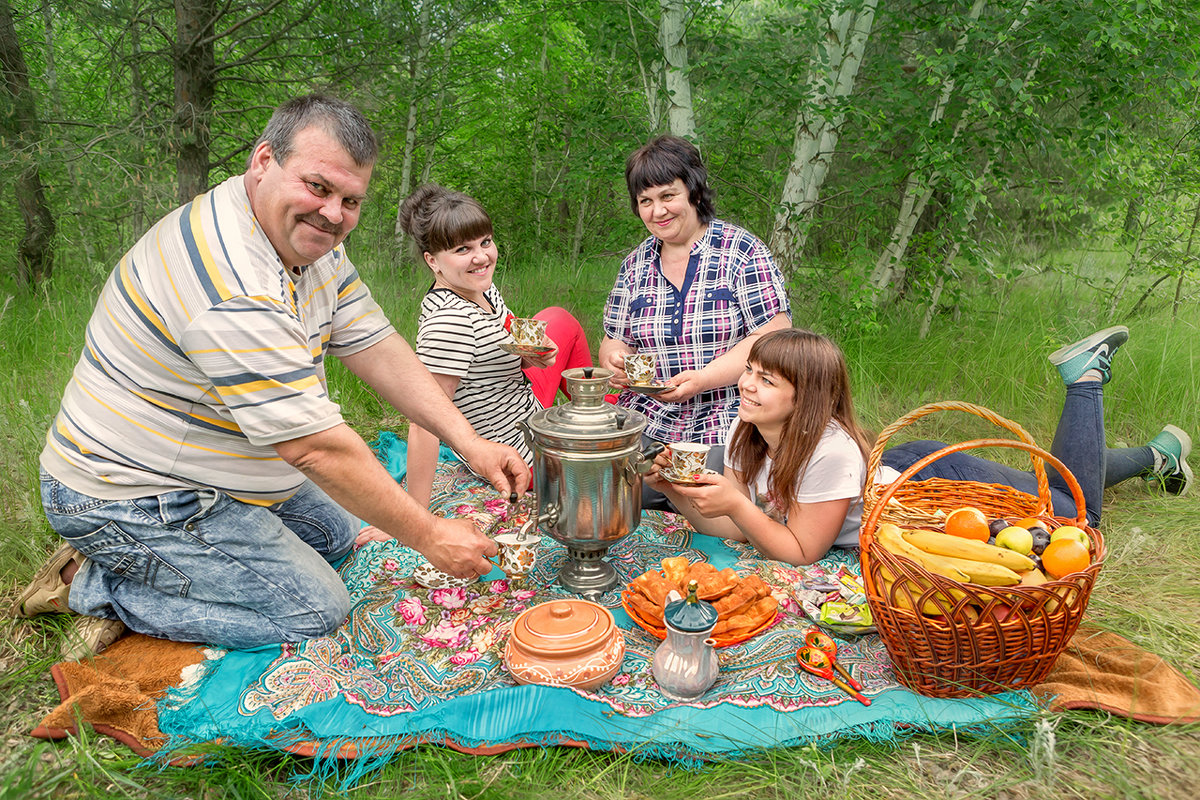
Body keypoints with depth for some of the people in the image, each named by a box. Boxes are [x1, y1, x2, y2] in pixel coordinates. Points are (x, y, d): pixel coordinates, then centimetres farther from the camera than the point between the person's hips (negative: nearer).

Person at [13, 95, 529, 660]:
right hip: (134, 500, -9)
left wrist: (469, 442, -14)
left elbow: (376, 348, -4)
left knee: (336, 530, 19)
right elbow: (315, 446, -32)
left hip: (209, 475, 10)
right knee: (315, 609, -7)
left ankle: (146, 566, 15)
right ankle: (98, 587, 2)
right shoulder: (231, 286, -34)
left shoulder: (307, 235, -2)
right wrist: (428, 536, -24)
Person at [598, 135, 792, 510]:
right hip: (647, 426, 4)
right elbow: (614, 341, 16)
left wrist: (701, 379, -21)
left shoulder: (740, 250, -3)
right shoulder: (636, 264, 12)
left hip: (723, 429, -3)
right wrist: (614, 361, -9)